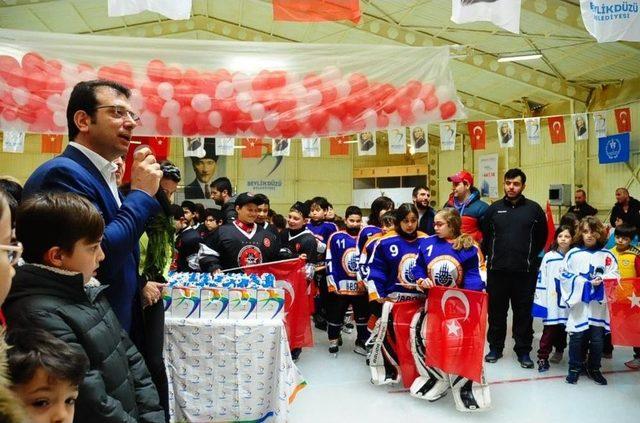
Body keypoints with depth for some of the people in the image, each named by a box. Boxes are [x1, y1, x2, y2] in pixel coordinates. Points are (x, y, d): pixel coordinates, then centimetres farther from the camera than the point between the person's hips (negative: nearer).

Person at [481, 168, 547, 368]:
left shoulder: (534, 209, 4)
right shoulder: (494, 209, 7)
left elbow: (542, 237, 9)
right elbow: (484, 235, 11)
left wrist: (531, 257, 7)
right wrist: (490, 256, 7)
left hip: (525, 271, -1)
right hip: (497, 270, 1)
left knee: (524, 312, 6)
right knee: (496, 311, 10)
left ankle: (523, 350, 19)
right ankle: (495, 347, 23)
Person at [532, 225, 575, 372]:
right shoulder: (549, 257, -2)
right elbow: (541, 280, -1)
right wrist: (539, 300, -4)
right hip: (551, 302, -1)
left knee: (563, 329, 15)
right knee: (549, 330, -1)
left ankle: (559, 351, 35)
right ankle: (542, 357, 7)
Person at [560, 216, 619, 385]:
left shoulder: (607, 255, 3)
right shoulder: (573, 254, 0)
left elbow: (615, 275, 2)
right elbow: (565, 276, -2)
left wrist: (602, 280, -17)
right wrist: (586, 284, -11)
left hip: (599, 304, 1)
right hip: (578, 303, -1)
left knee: (597, 338, 7)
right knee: (577, 337, 4)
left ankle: (594, 368, 25)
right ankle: (575, 368, 19)